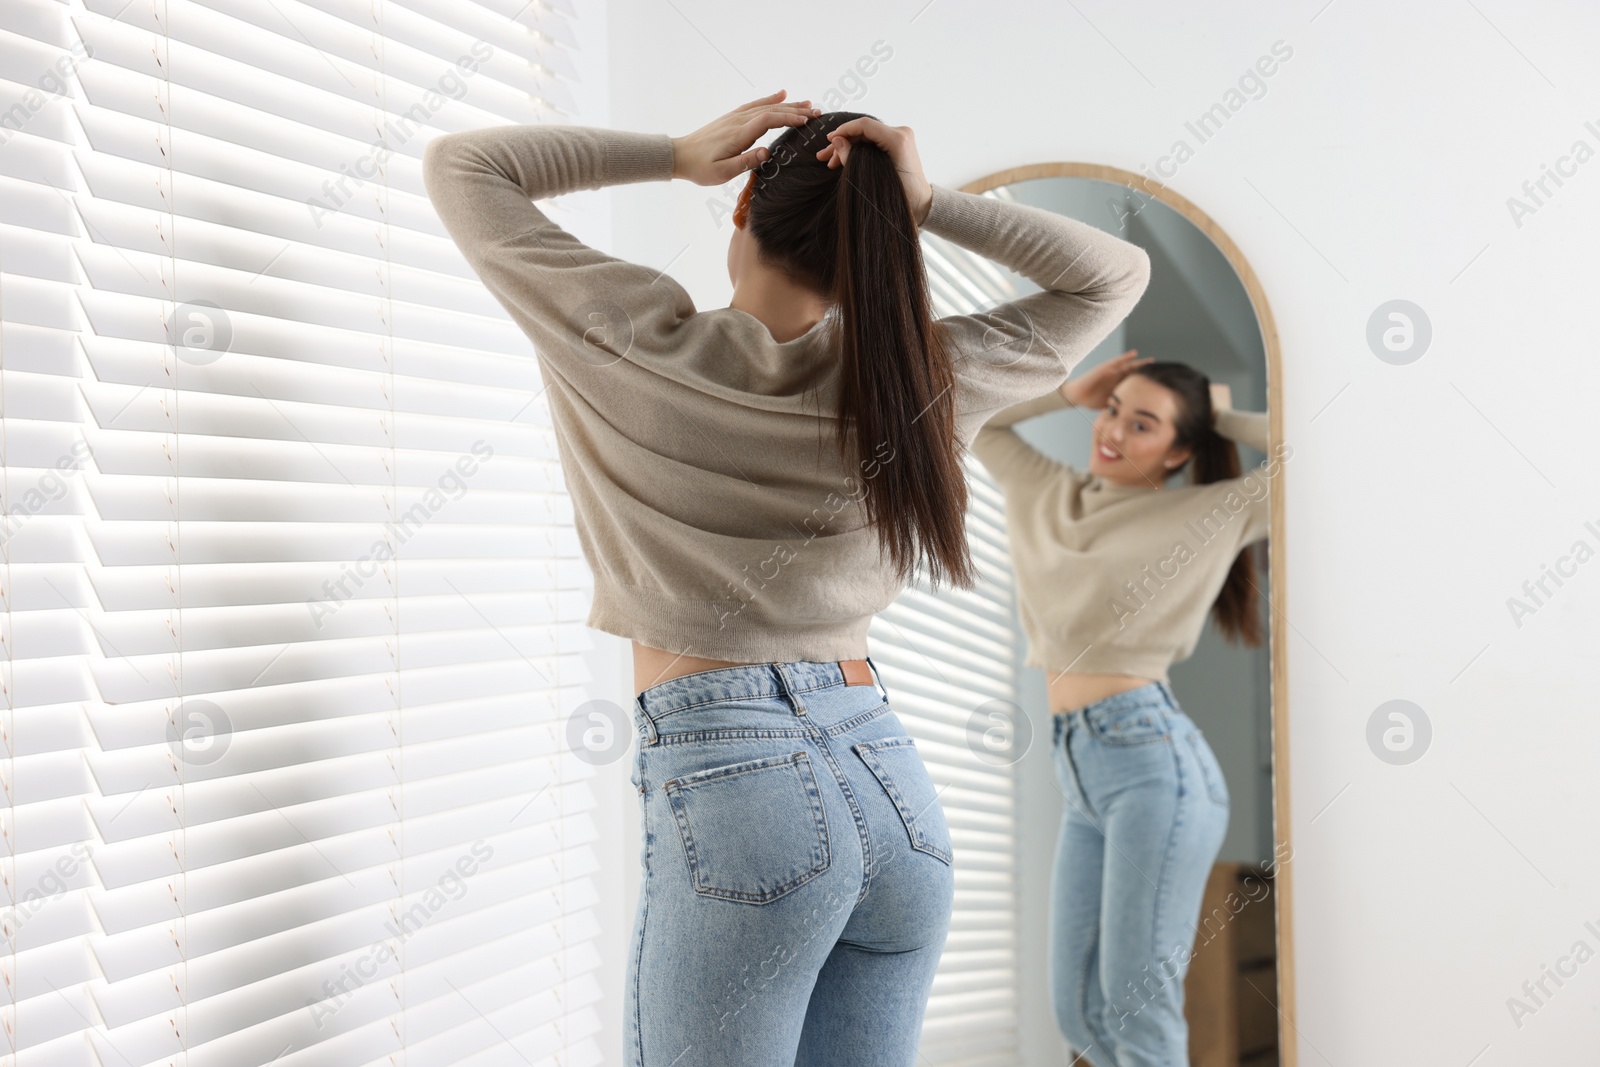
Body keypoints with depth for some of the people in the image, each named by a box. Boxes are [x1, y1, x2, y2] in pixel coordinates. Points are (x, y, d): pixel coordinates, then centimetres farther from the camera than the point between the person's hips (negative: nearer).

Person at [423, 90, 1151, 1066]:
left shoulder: (644, 348, -4)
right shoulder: (919, 379, 3)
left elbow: (460, 165, 9)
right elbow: (1116, 275, 17)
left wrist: (676, 157, 3)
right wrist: (929, 206, 4)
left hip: (732, 784, -4)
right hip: (898, 794, 5)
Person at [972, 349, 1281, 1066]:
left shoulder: (1206, 514, -1)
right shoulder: (1051, 495, 16)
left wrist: (1223, 416, 4)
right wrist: (1070, 393, 15)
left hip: (1153, 759, -7)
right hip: (1079, 771, 7)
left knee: (1136, 1008, -9)